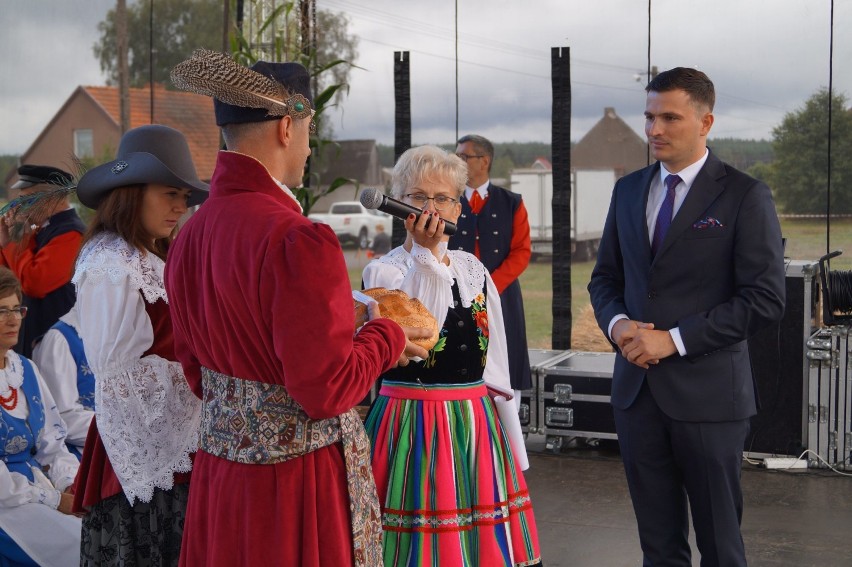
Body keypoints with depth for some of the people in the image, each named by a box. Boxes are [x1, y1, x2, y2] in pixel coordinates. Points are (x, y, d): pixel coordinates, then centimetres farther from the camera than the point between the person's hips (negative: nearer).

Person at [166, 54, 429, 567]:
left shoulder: (192, 234, 4)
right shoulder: (297, 240, -23)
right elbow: (329, 389, -23)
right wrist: (386, 338, -4)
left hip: (220, 475, 8)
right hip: (300, 480, -8)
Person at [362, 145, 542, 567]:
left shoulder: (474, 271, 9)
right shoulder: (383, 271, -5)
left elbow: (495, 365, 12)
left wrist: (514, 449, 12)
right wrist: (426, 254, -24)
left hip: (477, 426, 5)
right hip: (411, 427, -5)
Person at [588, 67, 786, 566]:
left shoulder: (745, 196, -7)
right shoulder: (629, 191, 11)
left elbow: (766, 299, -12)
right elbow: (605, 276, 17)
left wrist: (674, 339, -16)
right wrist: (616, 323, -5)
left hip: (707, 392, -5)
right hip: (637, 388, 5)